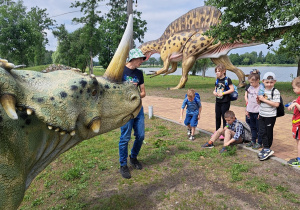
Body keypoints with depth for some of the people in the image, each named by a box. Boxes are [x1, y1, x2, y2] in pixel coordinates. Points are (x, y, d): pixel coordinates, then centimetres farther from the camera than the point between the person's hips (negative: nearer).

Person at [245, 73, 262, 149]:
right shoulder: (250, 88, 7)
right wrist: (247, 110, 15)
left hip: (258, 112, -7)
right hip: (250, 111, 7)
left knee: (259, 128, 4)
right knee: (252, 127, 16)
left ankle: (259, 143, 15)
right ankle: (253, 141, 28)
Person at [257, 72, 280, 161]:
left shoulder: (275, 92, -11)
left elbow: (276, 104, -20)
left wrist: (264, 99, -21)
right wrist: (258, 99, -7)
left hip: (270, 116, -5)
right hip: (262, 115, 5)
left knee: (269, 133, 6)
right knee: (262, 132, 2)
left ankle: (267, 148, 19)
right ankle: (267, 149, 11)